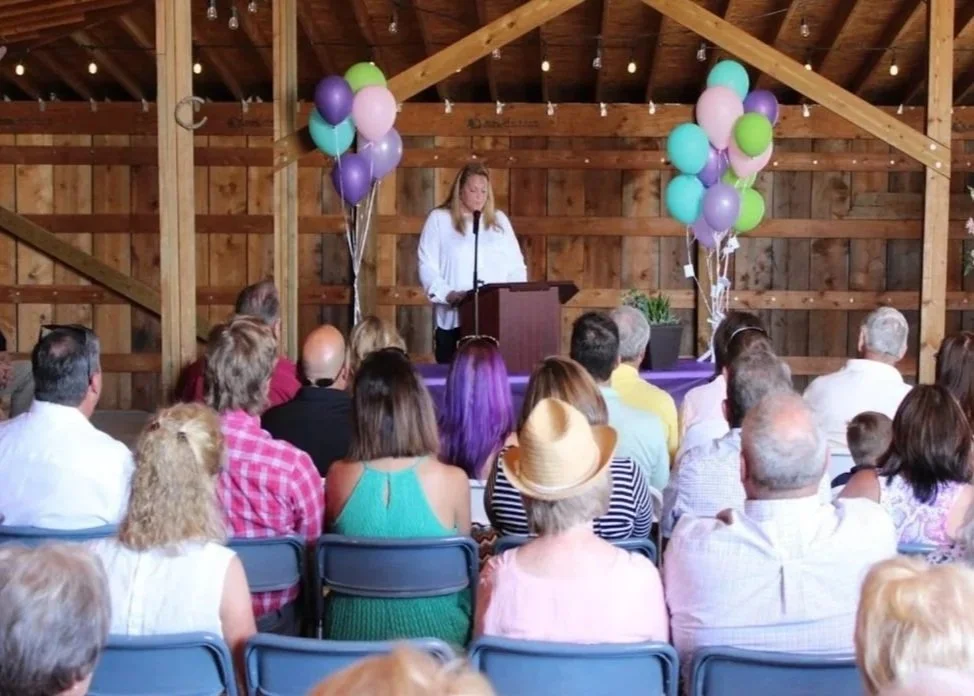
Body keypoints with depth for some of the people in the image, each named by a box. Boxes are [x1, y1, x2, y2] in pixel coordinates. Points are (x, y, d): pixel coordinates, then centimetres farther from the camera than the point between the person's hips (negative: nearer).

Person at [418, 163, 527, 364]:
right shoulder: (439, 219, 6)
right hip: (453, 318, -2)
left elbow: (516, 265, 16)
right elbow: (427, 266, -2)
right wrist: (447, 294, -17)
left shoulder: (499, 220, 17)